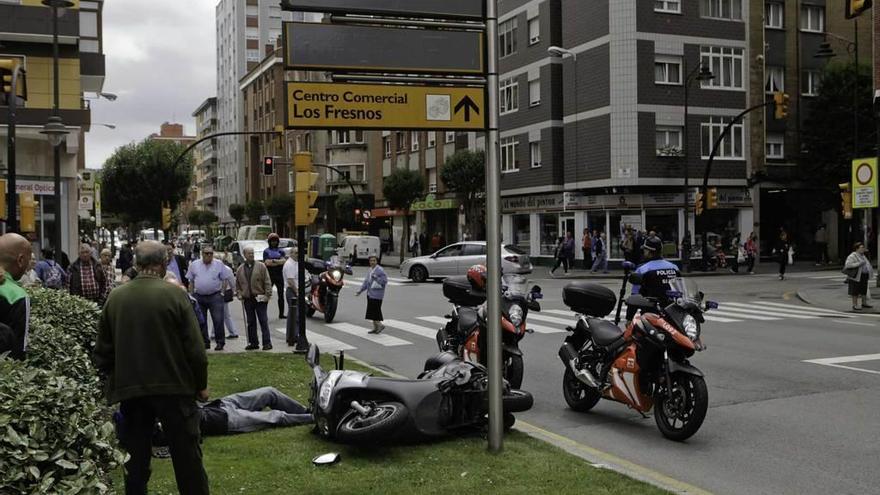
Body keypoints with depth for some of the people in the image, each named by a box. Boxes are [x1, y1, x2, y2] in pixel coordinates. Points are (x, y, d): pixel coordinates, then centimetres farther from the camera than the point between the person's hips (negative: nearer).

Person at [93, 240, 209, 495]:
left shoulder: (115, 297, 0)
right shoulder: (174, 294, -10)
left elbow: (102, 349, 6)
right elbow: (194, 347, -10)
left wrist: (112, 381, 19)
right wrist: (201, 384, 2)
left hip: (129, 389, 3)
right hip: (173, 387, -3)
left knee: (136, 457, 13)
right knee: (186, 454, 6)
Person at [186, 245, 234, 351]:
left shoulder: (219, 264, 3)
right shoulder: (194, 265, 7)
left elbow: (225, 279, 6)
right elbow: (191, 281, 12)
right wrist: (191, 295, 7)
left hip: (215, 296, -2)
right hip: (199, 297, 2)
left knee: (218, 320, -6)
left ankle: (220, 342, 3)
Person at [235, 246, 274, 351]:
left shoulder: (261, 266, -1)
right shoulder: (240, 269, 9)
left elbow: (267, 282, -3)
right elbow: (237, 284, 19)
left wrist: (268, 295, -9)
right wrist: (239, 294, 5)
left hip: (260, 298, -4)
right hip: (247, 299, 4)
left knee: (263, 321, -3)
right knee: (250, 322, 9)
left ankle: (267, 342, -1)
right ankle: (253, 343, 17)